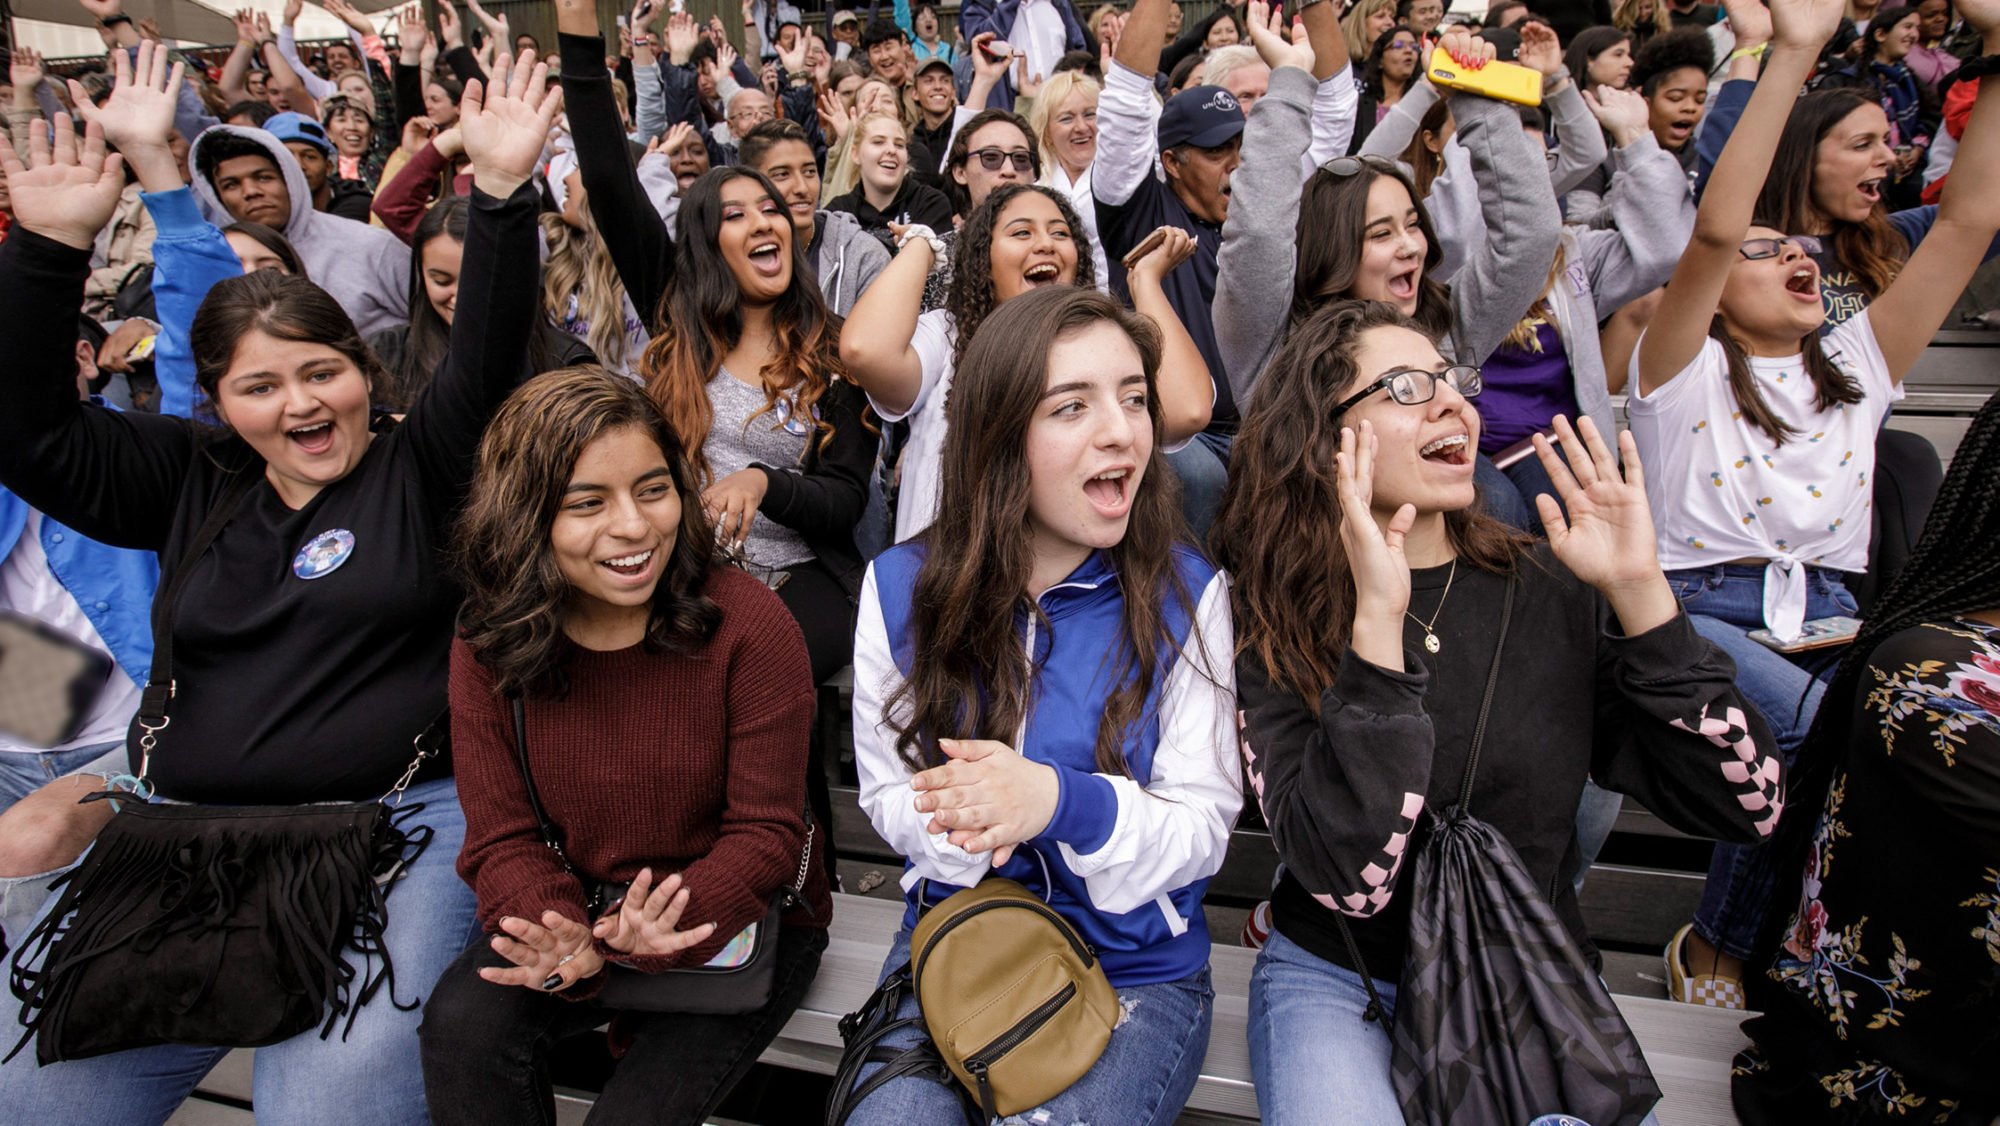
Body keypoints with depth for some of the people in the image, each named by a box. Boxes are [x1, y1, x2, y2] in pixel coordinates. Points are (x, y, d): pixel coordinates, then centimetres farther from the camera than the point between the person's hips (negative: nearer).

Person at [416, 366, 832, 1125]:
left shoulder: (747, 623, -18)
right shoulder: (486, 647, -7)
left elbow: (766, 833, -14)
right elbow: (503, 840, -4)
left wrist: (643, 940, -30)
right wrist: (564, 940, -26)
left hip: (741, 921, -3)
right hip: (574, 917, 3)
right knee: (462, 1024, -22)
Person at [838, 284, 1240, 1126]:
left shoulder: (1187, 595, -10)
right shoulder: (900, 587, -5)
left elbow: (1202, 828, -10)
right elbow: (888, 793, 1)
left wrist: (1061, 801, -29)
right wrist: (963, 827, -23)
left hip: (1136, 970, -1)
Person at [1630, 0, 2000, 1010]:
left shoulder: (1855, 367, 22)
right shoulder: (1685, 368, 7)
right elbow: (1712, 228, -11)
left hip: (1830, 619, 5)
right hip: (1698, 610, -4)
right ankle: (1718, 948, -9)